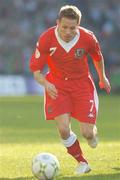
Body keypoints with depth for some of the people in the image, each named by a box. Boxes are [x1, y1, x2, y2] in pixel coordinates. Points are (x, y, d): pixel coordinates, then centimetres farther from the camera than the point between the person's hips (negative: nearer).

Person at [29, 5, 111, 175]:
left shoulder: (87, 38, -17)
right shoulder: (46, 39, -21)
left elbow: (98, 57, 6)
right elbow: (36, 70, -14)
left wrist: (102, 77, 21)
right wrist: (45, 83, -35)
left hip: (82, 83, 0)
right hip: (57, 85, 0)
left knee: (87, 133, -7)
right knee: (63, 129, -17)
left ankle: (93, 132, 35)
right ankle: (82, 162, 10)